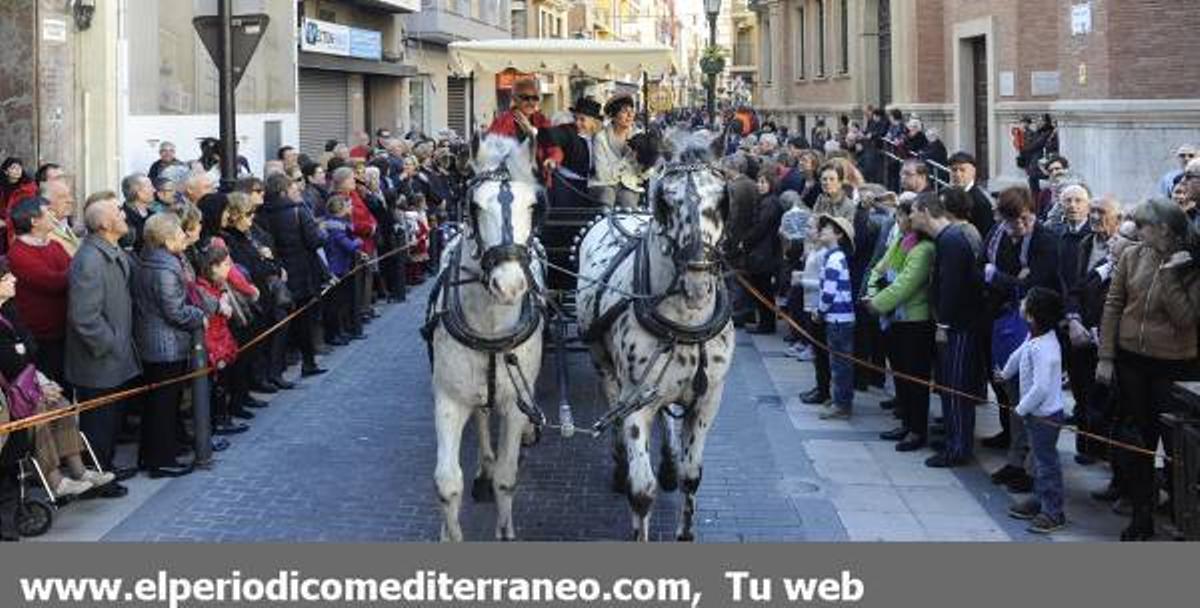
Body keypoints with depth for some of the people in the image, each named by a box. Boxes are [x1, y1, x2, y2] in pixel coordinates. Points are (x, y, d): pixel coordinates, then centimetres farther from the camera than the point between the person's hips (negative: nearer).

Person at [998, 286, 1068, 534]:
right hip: (1036, 413, 10)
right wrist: (1005, 374, 41)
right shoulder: (1033, 338, 1)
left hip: (1045, 415, -10)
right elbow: (1018, 355, 23)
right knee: (1039, 458, 21)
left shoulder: (1044, 349, -30)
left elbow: (1041, 388, -32)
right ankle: (1039, 500, 35)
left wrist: (1021, 409, -19)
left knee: (1046, 461, -1)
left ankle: (1053, 512, 7)